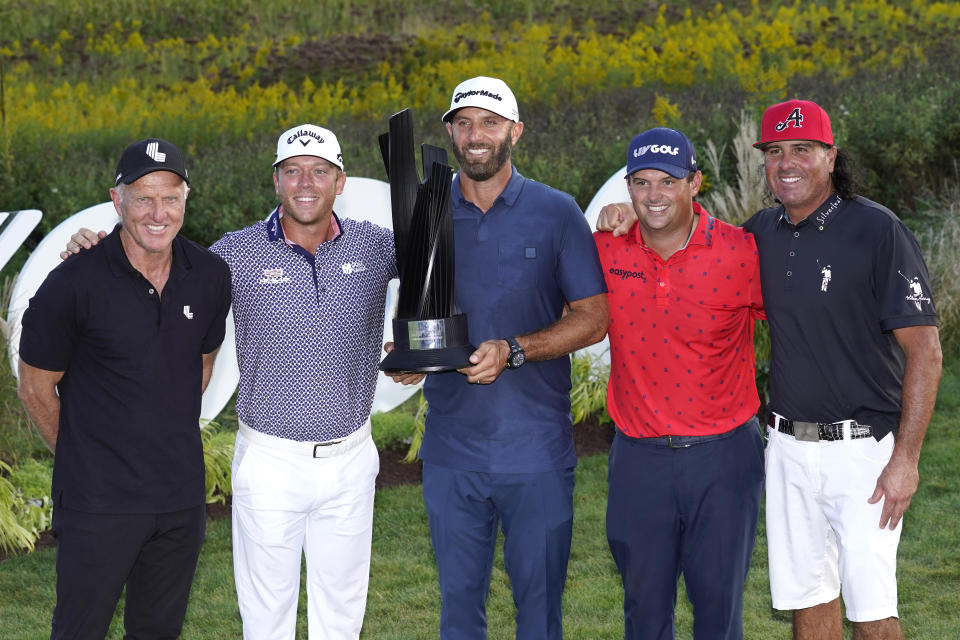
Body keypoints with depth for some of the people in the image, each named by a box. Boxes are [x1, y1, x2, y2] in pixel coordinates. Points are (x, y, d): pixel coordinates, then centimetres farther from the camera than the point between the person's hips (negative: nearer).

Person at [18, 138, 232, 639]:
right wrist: (80, 461, 6)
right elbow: (37, 389, -4)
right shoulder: (74, 284, -15)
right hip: (99, 503, -4)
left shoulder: (211, 277, -1)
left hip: (182, 498, 4)